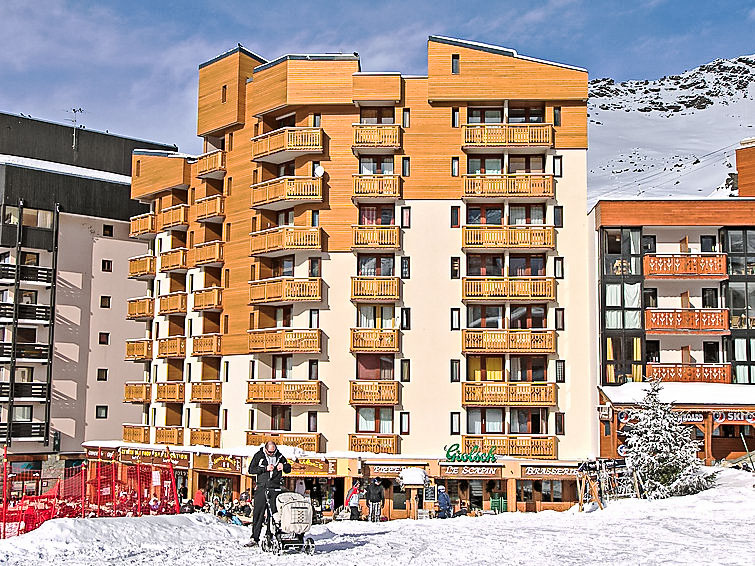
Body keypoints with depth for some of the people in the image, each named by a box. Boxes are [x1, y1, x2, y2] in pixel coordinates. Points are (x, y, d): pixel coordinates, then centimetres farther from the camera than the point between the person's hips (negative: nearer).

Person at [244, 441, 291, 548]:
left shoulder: (280, 456, 10)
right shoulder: (258, 456, 5)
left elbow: (288, 469, 18)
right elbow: (251, 470, -2)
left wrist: (283, 466, -5)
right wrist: (265, 469, -13)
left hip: (275, 489, 1)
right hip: (262, 488, -1)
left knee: (274, 513, -2)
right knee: (258, 514, -3)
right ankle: (254, 538, 1)